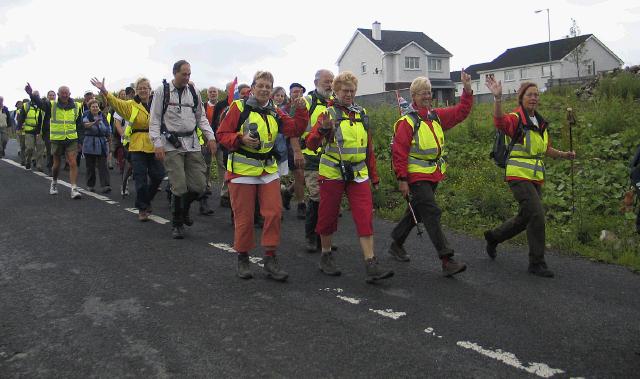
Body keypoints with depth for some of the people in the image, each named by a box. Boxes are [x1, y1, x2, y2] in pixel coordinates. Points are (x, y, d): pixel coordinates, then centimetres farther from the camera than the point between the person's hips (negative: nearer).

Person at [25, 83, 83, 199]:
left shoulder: (76, 107, 2)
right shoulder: (52, 105, -2)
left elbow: (80, 124, 9)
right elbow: (39, 103, -20)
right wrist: (31, 94, -40)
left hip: (71, 139, 0)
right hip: (56, 140, 0)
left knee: (73, 164, -10)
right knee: (56, 164, 12)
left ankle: (74, 189, -10)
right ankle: (54, 183, 38)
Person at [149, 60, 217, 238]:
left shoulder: (193, 91, 10)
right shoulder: (162, 91, 0)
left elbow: (201, 117, 16)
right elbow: (155, 120, -1)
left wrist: (210, 137, 4)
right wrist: (157, 144, -9)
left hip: (192, 143, 4)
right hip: (172, 145, -4)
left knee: (199, 185, 1)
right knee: (179, 187, -8)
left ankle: (183, 210, 31)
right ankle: (177, 224, 12)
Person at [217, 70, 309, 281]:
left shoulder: (275, 113, 11)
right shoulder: (239, 107, -4)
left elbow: (295, 130, 5)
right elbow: (222, 134, -6)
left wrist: (301, 111, -8)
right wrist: (241, 139, -21)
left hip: (268, 169, 4)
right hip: (242, 169, -4)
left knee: (274, 213, -3)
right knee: (244, 217, 2)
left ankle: (270, 259, 8)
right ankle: (242, 259, 20)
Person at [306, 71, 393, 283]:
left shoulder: (362, 114, 11)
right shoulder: (329, 113, -4)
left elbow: (369, 148, 19)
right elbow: (311, 144, -14)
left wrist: (374, 176, 17)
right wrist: (323, 129, -34)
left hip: (358, 175, 4)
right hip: (332, 174, -3)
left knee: (365, 218, -6)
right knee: (328, 216, 7)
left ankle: (371, 266, -6)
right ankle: (326, 256, 27)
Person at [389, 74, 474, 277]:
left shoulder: (437, 116, 11)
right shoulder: (406, 121, -10)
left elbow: (461, 111, 13)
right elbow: (399, 152, -14)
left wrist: (467, 90, -1)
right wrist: (402, 179, -17)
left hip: (433, 176, 8)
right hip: (416, 177, -8)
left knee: (416, 213, 18)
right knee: (432, 213, -14)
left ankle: (396, 245, 36)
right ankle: (447, 260, -15)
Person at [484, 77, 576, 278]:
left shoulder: (541, 122, 14)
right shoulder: (516, 118, -10)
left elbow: (545, 149, 25)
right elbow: (500, 121, -34)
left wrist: (563, 155, 10)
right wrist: (497, 98, -49)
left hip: (536, 178, 8)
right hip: (519, 176, -8)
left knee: (525, 218, 16)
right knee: (537, 215, -14)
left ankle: (493, 236, 39)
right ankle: (537, 263, -2)